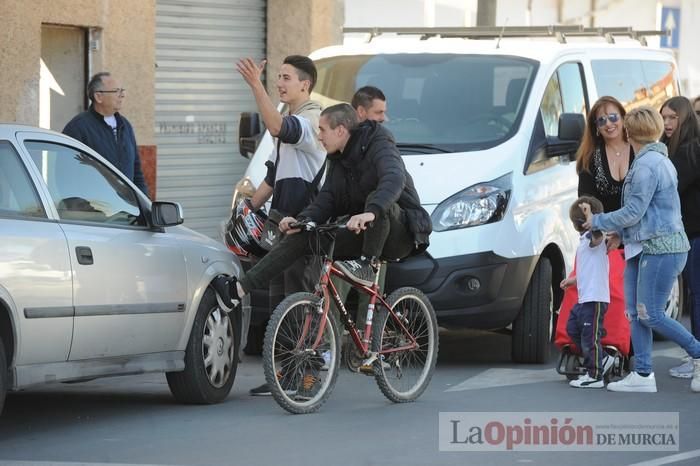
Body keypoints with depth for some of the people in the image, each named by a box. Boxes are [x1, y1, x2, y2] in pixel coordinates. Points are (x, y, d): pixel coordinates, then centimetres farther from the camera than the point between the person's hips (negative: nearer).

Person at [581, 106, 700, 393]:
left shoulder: (647, 165, -17)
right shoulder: (661, 160, 16)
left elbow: (634, 212, -18)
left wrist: (597, 222, -5)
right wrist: (620, 233, 17)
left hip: (660, 248, -10)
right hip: (644, 247, 10)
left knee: (650, 315, -7)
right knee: (635, 313, 7)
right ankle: (643, 375, 8)